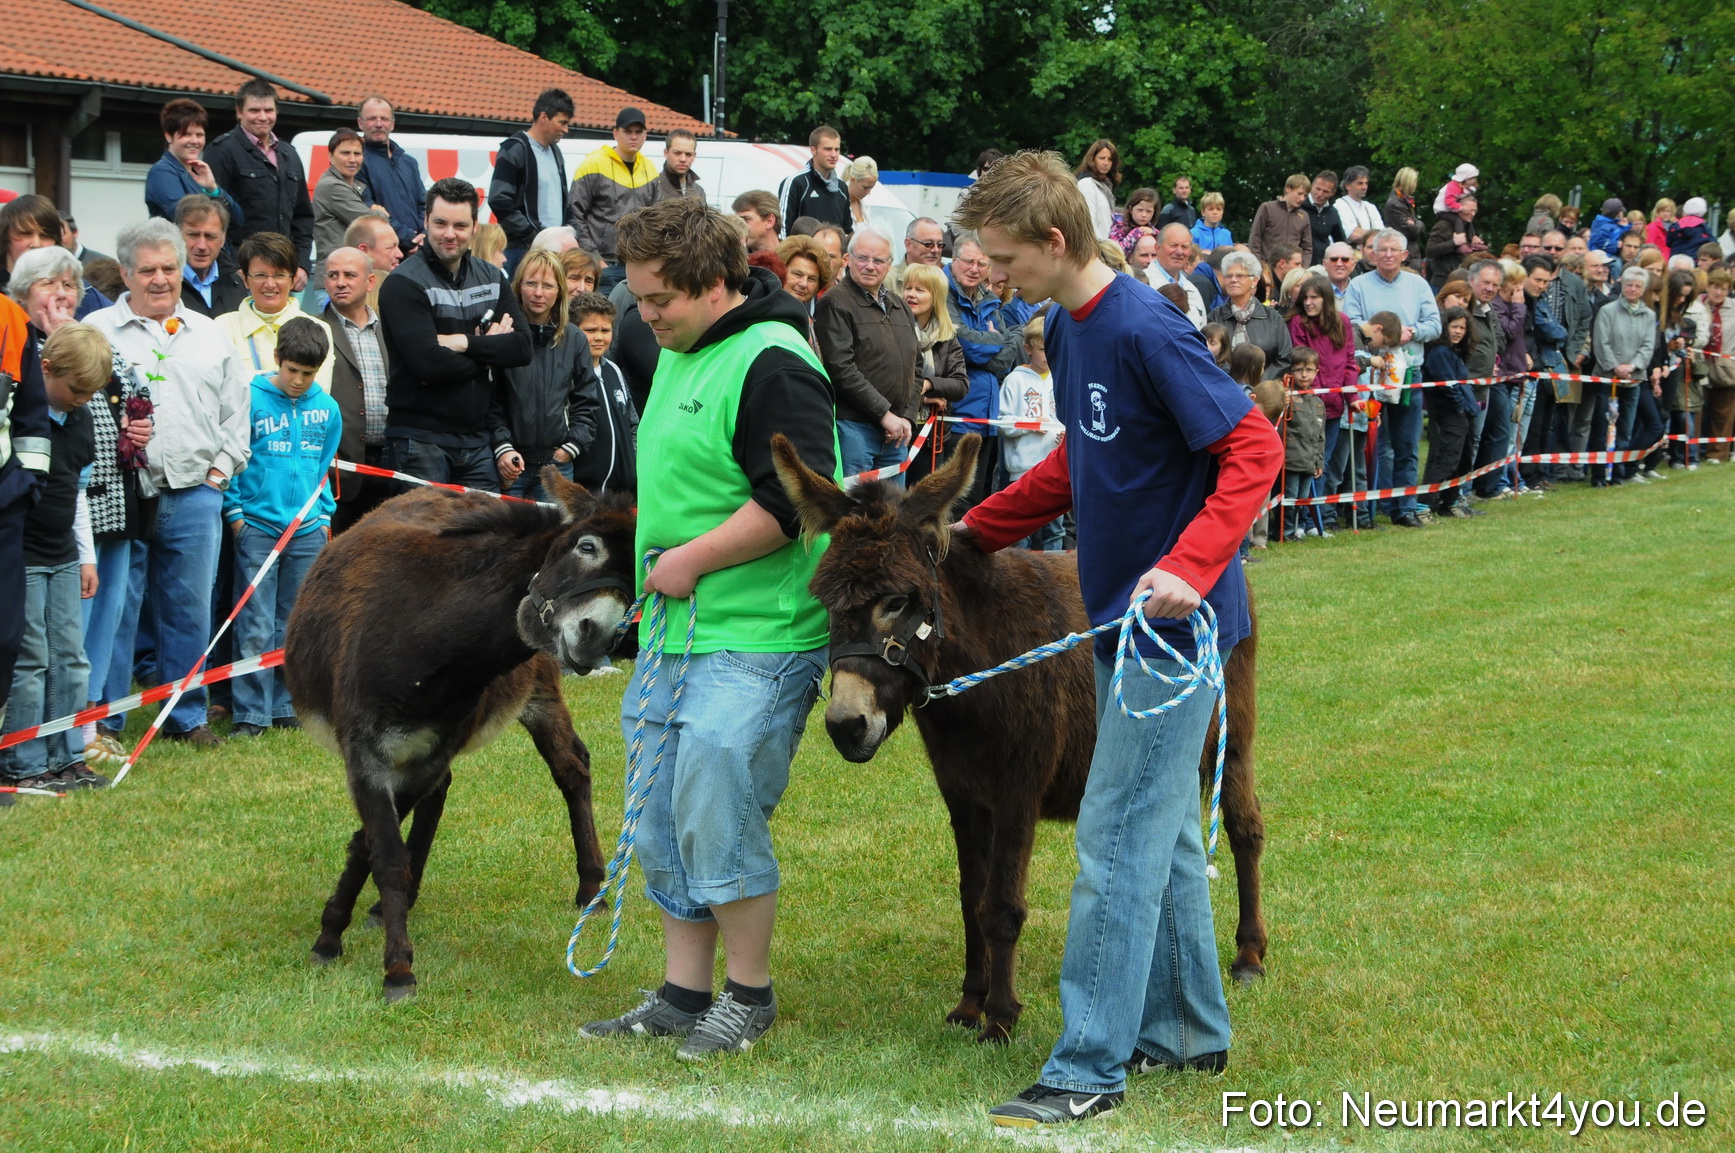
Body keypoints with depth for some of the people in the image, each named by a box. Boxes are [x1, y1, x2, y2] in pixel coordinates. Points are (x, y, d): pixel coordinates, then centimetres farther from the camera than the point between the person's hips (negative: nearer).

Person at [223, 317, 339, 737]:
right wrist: (234, 512, -4)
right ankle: (251, 714, 1)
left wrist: (324, 514, 12)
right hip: (257, 528, -4)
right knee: (255, 627, -4)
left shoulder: (327, 408, 7)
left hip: (307, 531, 4)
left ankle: (287, 708, 17)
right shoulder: (252, 400, -6)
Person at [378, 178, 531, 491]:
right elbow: (429, 363, -19)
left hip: (476, 438, 6)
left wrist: (465, 342, -13)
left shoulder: (492, 278, 12)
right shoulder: (404, 284, -8)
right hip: (420, 438, -5)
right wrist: (489, 349, -6)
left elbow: (522, 347, 0)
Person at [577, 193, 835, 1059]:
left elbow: (796, 502, -22)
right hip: (676, 630, 10)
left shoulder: (772, 364, -15)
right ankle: (683, 994, 21)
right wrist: (661, 570, 16)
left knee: (718, 813, -8)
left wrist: (691, 559, -15)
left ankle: (749, 993, 8)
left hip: (756, 639, -10)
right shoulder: (680, 354, 15)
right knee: (664, 817, 11)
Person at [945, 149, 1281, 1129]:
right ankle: (1190, 1030, 28)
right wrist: (975, 531, 17)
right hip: (1121, 618, 10)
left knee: (1117, 840, -7)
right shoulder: (1066, 328, 8)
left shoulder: (1146, 332, -21)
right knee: (1163, 829, 17)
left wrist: (1188, 569, -32)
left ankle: (1091, 1067, -2)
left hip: (1175, 622, -9)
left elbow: (1255, 450, -22)